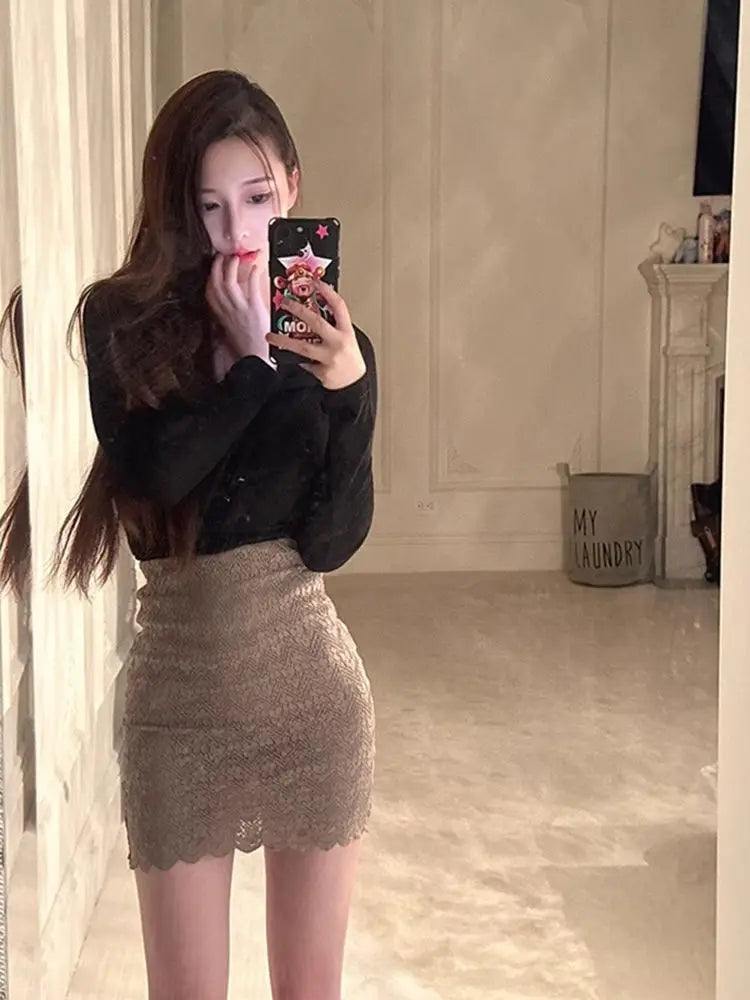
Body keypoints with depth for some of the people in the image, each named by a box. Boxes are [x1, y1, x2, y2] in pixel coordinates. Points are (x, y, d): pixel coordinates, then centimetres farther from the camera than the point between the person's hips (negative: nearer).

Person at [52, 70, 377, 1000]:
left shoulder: (333, 344, 0)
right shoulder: (122, 321, -5)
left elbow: (332, 542, -8)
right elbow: (151, 475, -21)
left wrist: (347, 391, -19)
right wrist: (248, 361, -20)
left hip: (312, 684, 2)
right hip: (178, 687, -1)